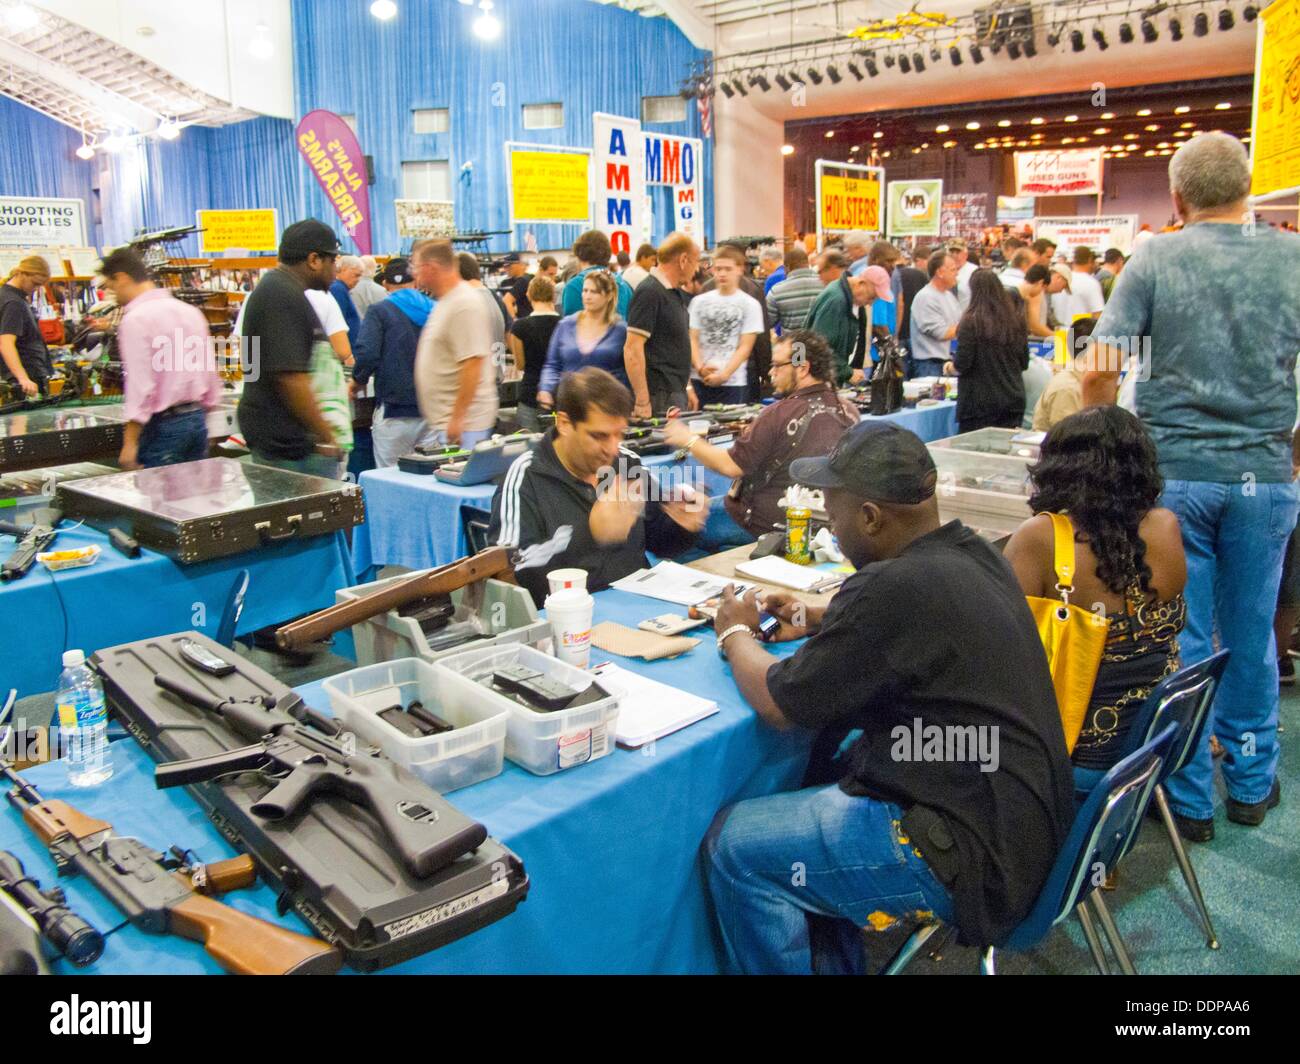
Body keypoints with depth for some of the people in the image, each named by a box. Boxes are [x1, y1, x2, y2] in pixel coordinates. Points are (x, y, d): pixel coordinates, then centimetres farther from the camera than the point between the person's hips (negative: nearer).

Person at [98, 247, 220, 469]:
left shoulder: (135, 319, -11)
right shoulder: (191, 311, 11)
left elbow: (140, 387, -17)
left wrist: (130, 444, -14)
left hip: (163, 425, -7)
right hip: (197, 420, 7)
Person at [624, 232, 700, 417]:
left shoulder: (676, 293, 15)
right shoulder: (649, 291, -14)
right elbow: (632, 349, -20)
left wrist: (687, 387, 20)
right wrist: (642, 402, -23)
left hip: (677, 393, 9)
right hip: (660, 397, -9)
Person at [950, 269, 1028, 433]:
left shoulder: (971, 322, -12)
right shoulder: (1016, 320, 5)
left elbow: (962, 364, -13)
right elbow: (1024, 363, 12)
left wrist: (953, 362, 9)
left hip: (980, 403, -5)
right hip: (1013, 401, 5)